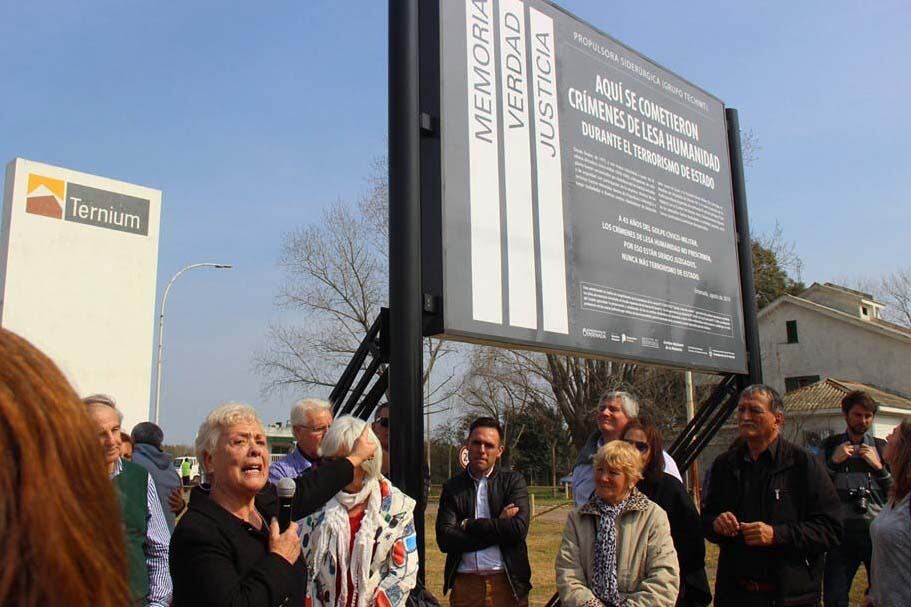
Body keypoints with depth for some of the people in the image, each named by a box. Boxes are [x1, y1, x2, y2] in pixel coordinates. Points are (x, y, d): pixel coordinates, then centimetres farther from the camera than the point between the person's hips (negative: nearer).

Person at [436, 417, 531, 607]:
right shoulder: (452, 487, 4)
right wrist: (497, 526, -11)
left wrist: (467, 525, -10)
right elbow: (444, 539, -8)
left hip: (507, 583, 0)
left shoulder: (513, 482, 3)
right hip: (464, 585, 1)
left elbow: (518, 528, -12)